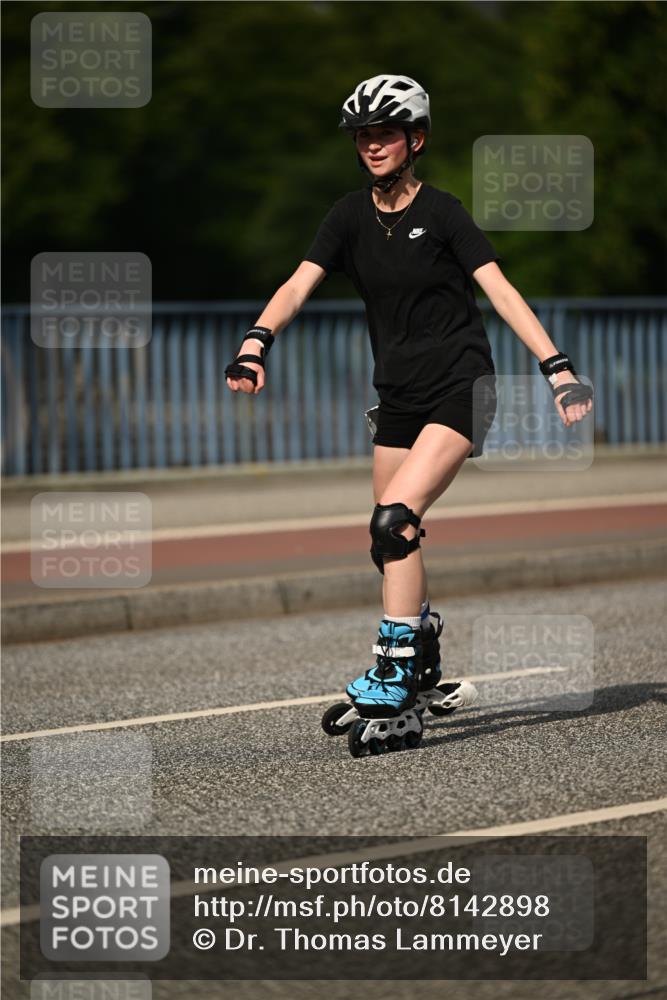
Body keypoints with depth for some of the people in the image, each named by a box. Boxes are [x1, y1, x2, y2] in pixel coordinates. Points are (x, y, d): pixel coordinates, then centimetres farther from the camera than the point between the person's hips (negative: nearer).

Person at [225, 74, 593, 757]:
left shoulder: (441, 212, -7)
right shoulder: (352, 216, 6)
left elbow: (501, 291, -12)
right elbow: (299, 285, -4)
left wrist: (558, 368, -20)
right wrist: (256, 342, -22)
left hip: (459, 388, -6)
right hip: (399, 394, 6)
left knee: (394, 521, -21)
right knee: (393, 540, 8)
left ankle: (390, 687, -20)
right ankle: (424, 680, 25)